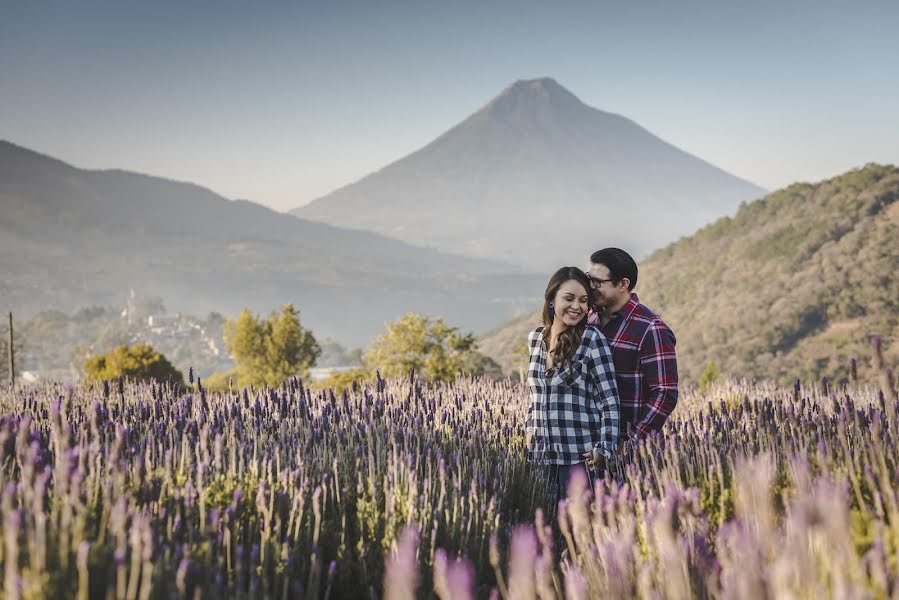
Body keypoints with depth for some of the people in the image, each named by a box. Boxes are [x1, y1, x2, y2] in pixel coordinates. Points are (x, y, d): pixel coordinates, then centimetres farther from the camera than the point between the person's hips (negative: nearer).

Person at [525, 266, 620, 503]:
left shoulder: (592, 339, -6)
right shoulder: (536, 338, 9)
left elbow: (610, 402, -7)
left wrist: (604, 451, -13)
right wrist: (530, 429, 12)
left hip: (580, 457, -4)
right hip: (542, 457, 5)